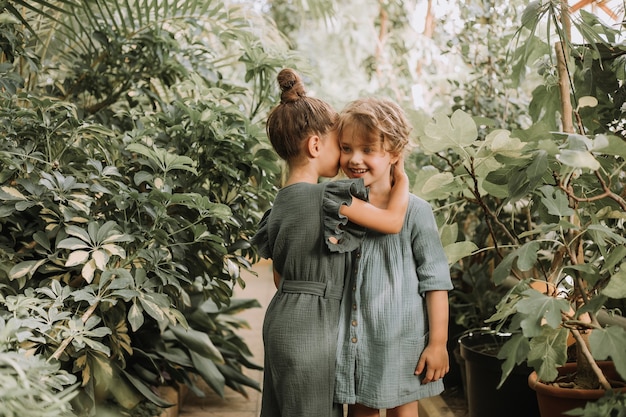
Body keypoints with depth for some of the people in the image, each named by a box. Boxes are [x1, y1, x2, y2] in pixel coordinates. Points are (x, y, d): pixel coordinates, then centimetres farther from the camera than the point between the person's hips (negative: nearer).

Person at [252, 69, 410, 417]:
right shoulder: (328, 197, -17)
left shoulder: (281, 202, 9)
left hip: (284, 318, 9)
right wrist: (402, 175, 6)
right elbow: (393, 221, -10)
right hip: (311, 325, -9)